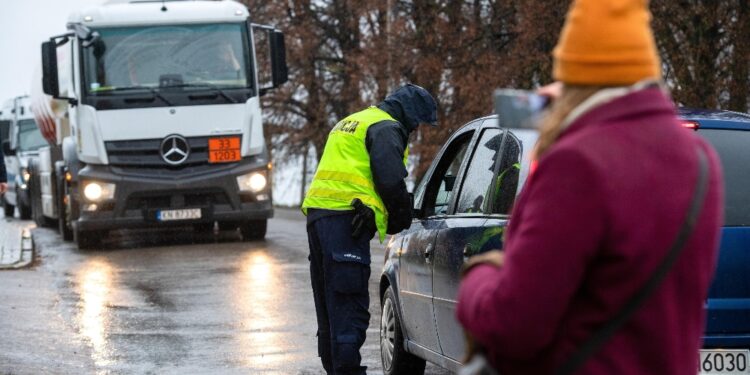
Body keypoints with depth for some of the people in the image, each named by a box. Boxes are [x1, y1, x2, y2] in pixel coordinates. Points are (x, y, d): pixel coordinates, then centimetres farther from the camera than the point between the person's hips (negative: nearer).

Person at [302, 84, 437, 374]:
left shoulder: (352, 122, 28)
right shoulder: (386, 128, -3)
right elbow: (391, 181, -13)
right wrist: (403, 223, 2)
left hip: (317, 212, 10)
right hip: (345, 217, -10)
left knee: (330, 306, 15)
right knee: (350, 306, -12)